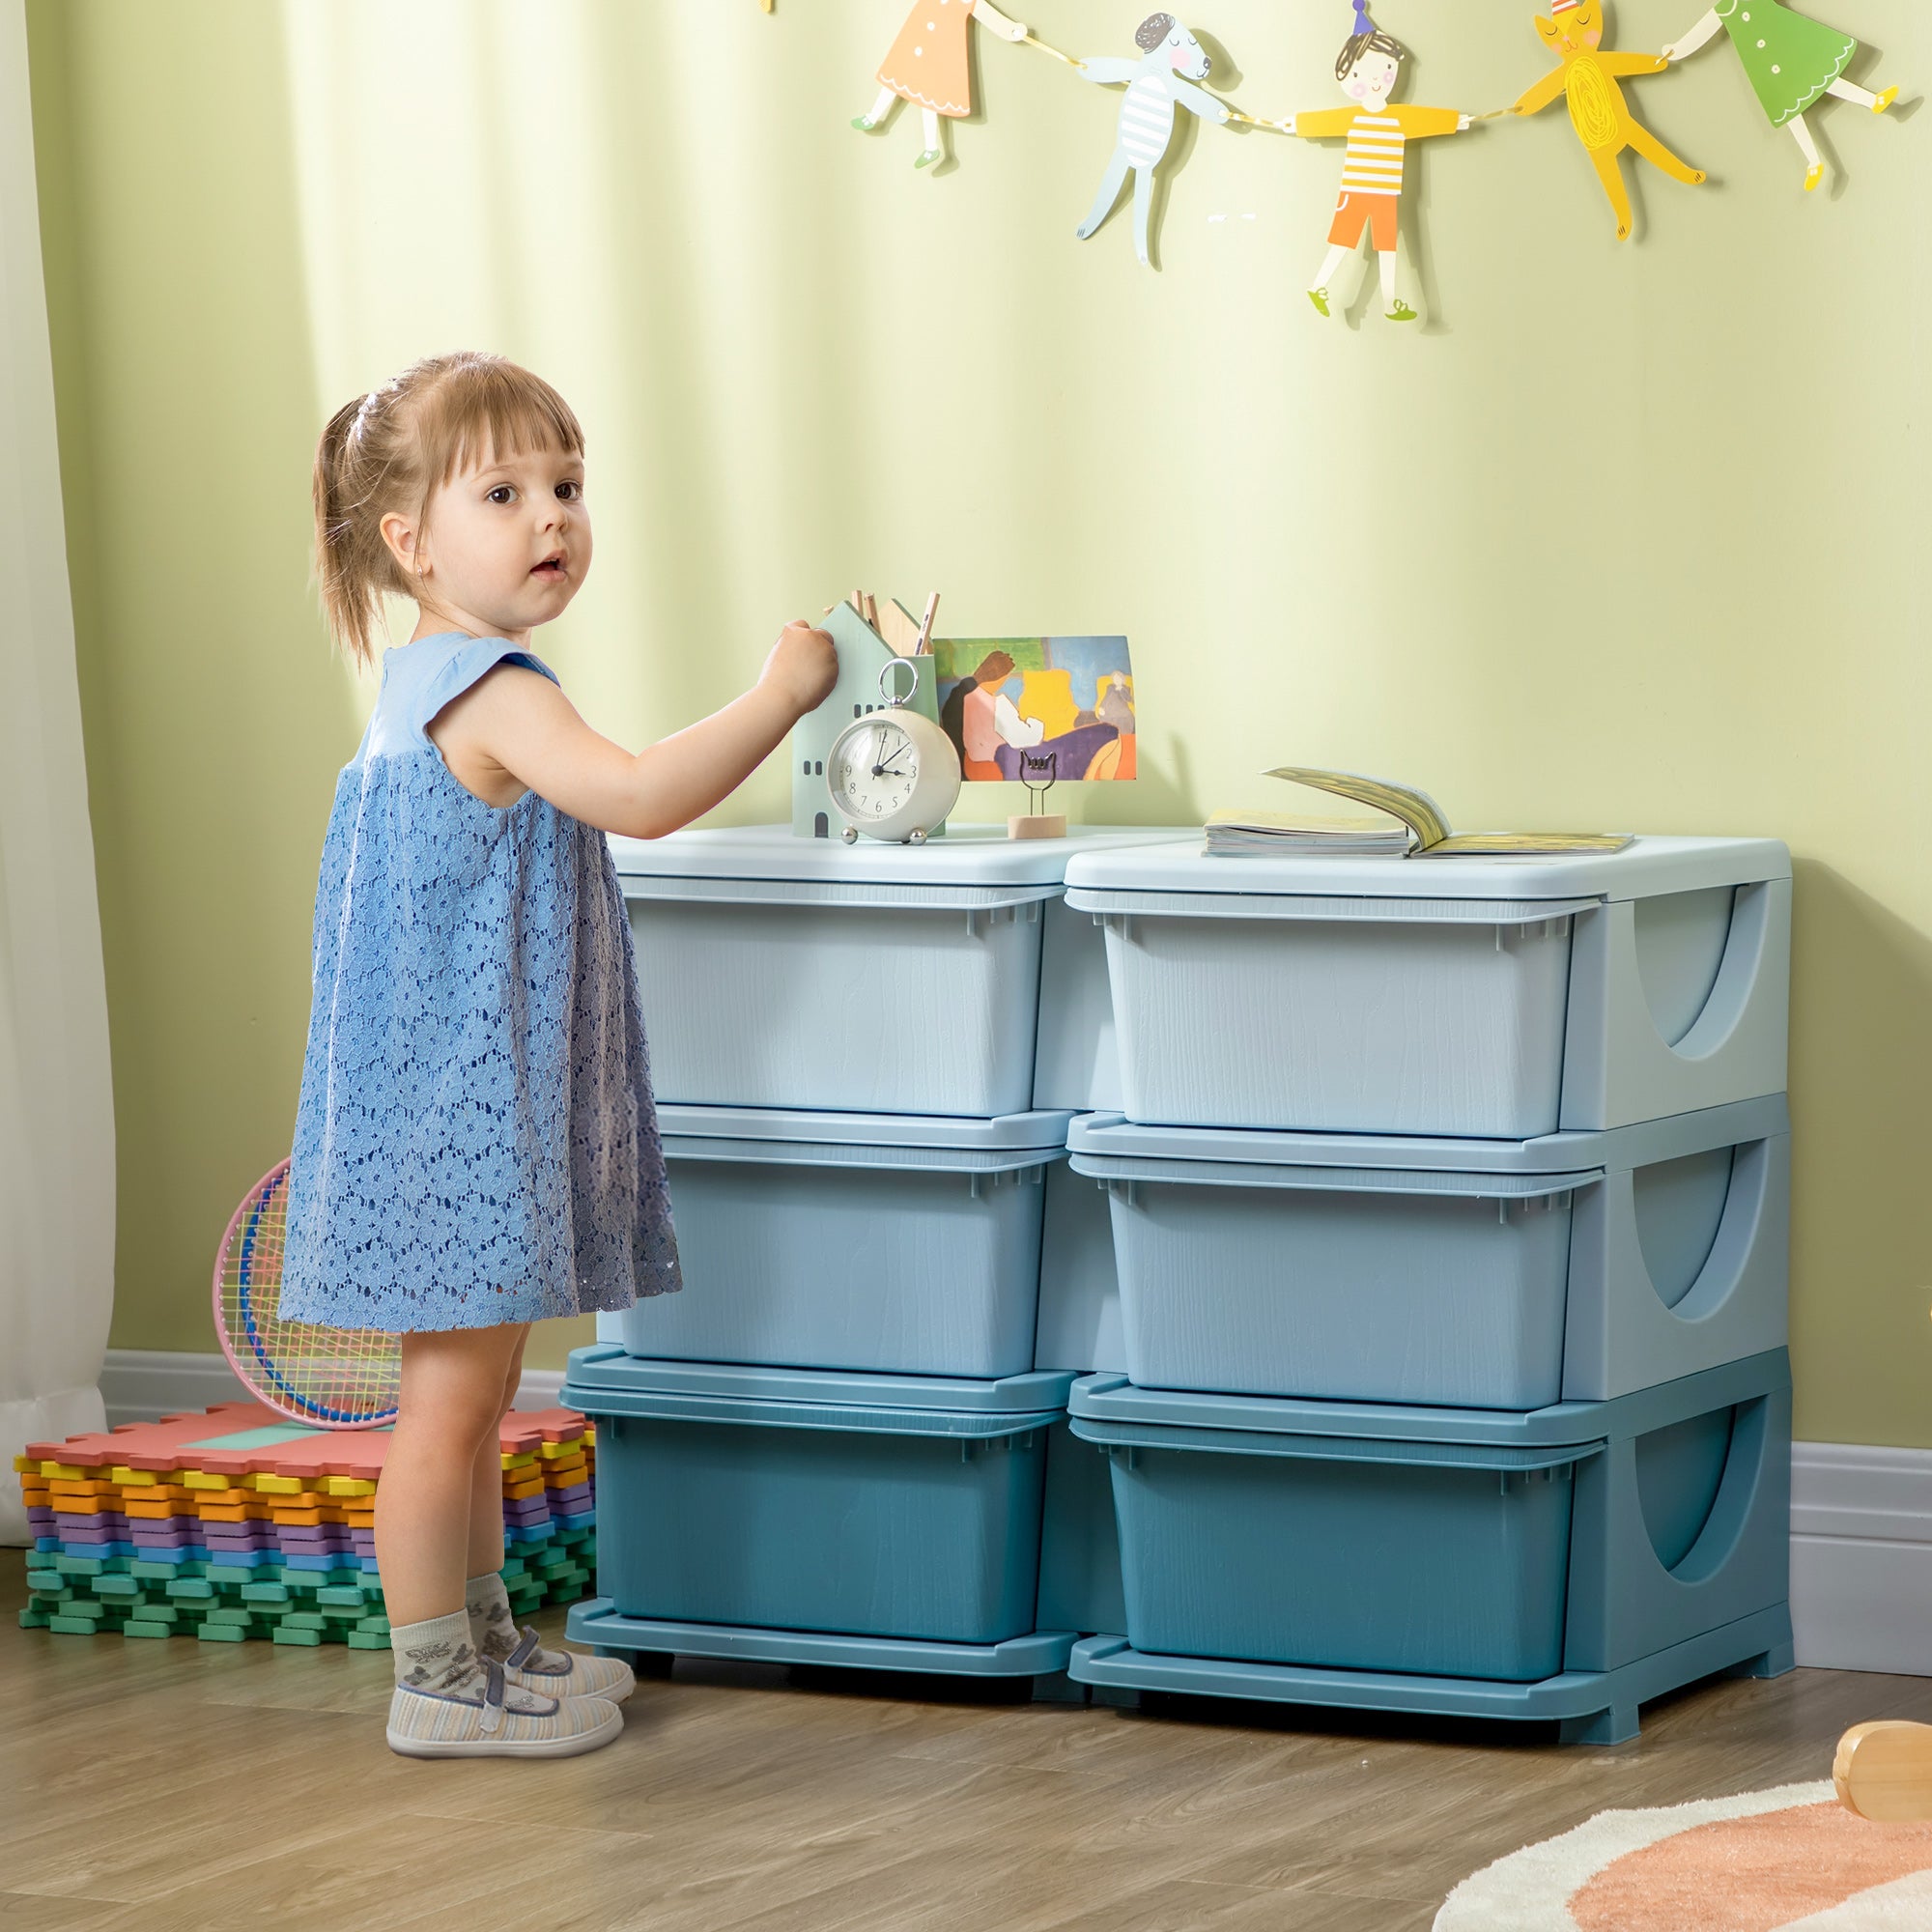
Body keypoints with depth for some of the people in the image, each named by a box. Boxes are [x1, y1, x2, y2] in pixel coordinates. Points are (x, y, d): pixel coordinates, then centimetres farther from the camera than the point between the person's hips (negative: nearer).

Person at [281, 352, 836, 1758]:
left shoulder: (443, 689, 15)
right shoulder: (487, 688, -19)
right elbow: (639, 797, -30)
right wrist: (780, 695, -22)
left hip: (489, 1109, 11)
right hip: (457, 1111, -11)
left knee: (479, 1387, 17)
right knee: (452, 1394, -4)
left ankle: (488, 1643, 27)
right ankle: (438, 1686, 2)